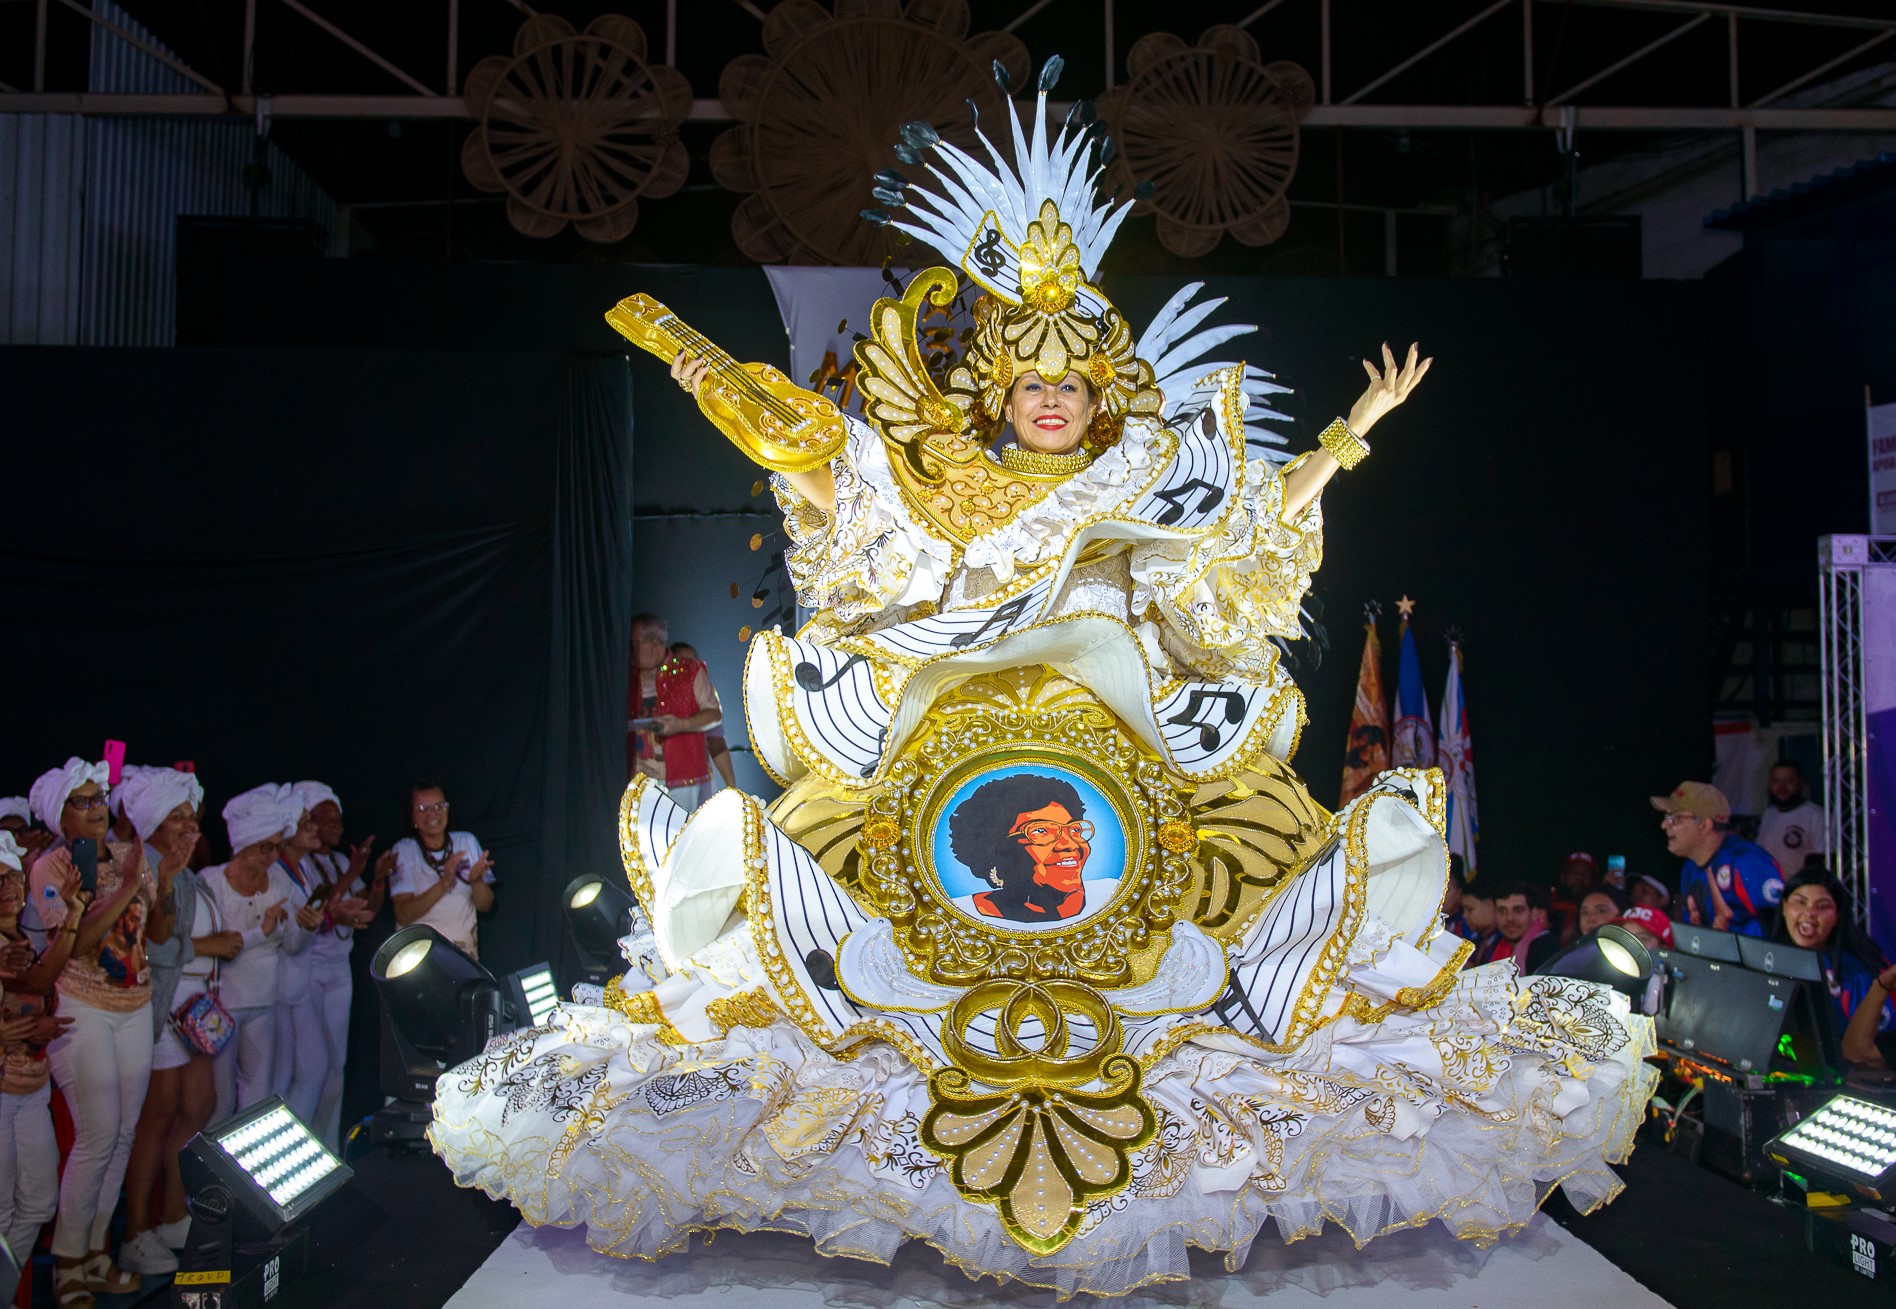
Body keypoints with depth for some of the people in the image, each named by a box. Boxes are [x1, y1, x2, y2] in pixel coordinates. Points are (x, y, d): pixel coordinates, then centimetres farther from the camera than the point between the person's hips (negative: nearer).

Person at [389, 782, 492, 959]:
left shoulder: (467, 841, 6)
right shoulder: (404, 850, -2)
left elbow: (485, 906, 5)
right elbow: (403, 915, -12)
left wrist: (477, 881, -15)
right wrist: (443, 884, -23)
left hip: (465, 948, 2)